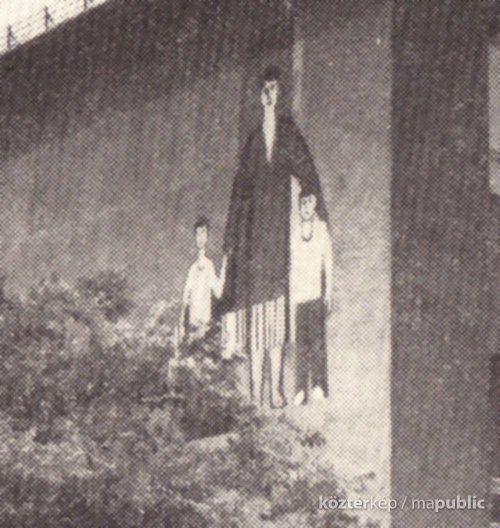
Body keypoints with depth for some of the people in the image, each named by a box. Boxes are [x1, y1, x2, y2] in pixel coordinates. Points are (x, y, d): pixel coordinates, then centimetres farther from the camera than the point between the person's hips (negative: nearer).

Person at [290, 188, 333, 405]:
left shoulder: (322, 230, 6)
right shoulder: (295, 234, 14)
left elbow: (329, 264, 5)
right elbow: (292, 267, 15)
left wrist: (329, 294, -2)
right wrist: (291, 295, 8)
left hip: (316, 292, -3)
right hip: (298, 294, 3)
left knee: (317, 338, -8)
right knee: (300, 342, 0)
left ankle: (319, 386, -5)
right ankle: (301, 390, 0)